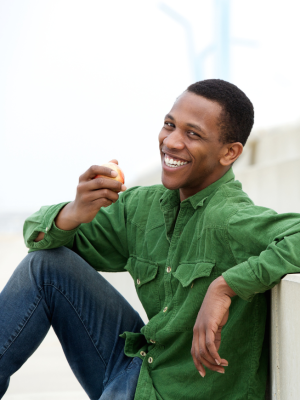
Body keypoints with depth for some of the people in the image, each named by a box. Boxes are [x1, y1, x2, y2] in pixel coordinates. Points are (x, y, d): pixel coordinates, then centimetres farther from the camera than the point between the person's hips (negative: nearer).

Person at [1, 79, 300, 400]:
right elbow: (40, 234, 4)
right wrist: (74, 213, -18)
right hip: (139, 370, 7)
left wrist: (226, 285, -38)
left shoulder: (229, 218, -25)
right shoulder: (143, 206, -2)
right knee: (47, 262, -3)